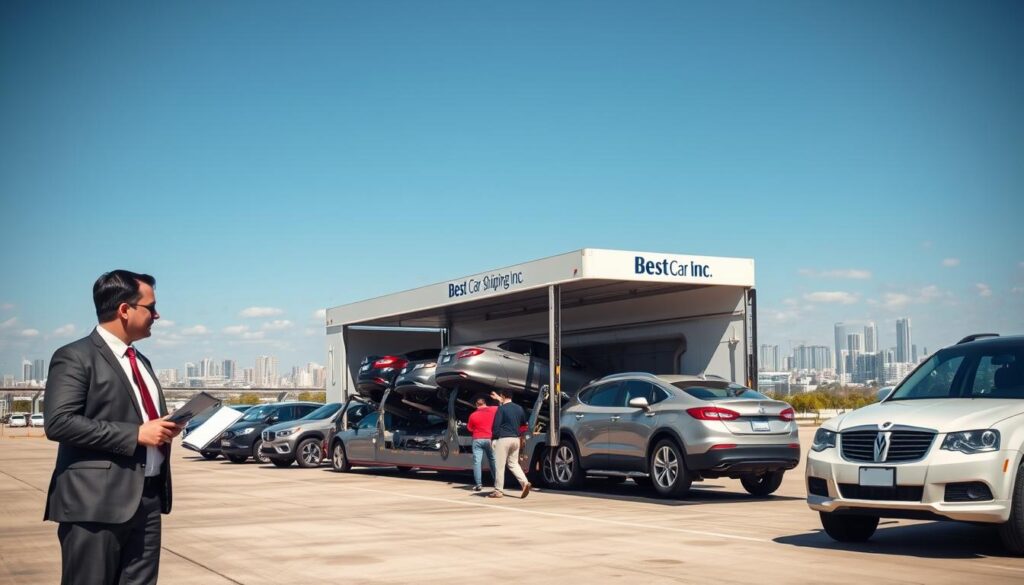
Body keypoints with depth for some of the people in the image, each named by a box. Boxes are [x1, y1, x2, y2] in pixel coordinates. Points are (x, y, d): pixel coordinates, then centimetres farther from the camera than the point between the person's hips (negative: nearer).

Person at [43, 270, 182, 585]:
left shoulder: (140, 360, 21)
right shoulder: (75, 357, -7)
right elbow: (59, 422, -18)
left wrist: (163, 429, 7)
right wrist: (136, 434, -19)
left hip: (147, 498, 8)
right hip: (97, 501, -8)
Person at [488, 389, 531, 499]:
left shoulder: (502, 408, -10)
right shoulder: (519, 408, 10)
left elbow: (496, 425, -12)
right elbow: (523, 423, 23)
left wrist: (494, 437, -2)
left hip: (503, 438, -6)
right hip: (515, 439, 7)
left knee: (500, 465, 0)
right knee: (513, 463, 15)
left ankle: (498, 491, 3)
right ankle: (525, 482, -4)